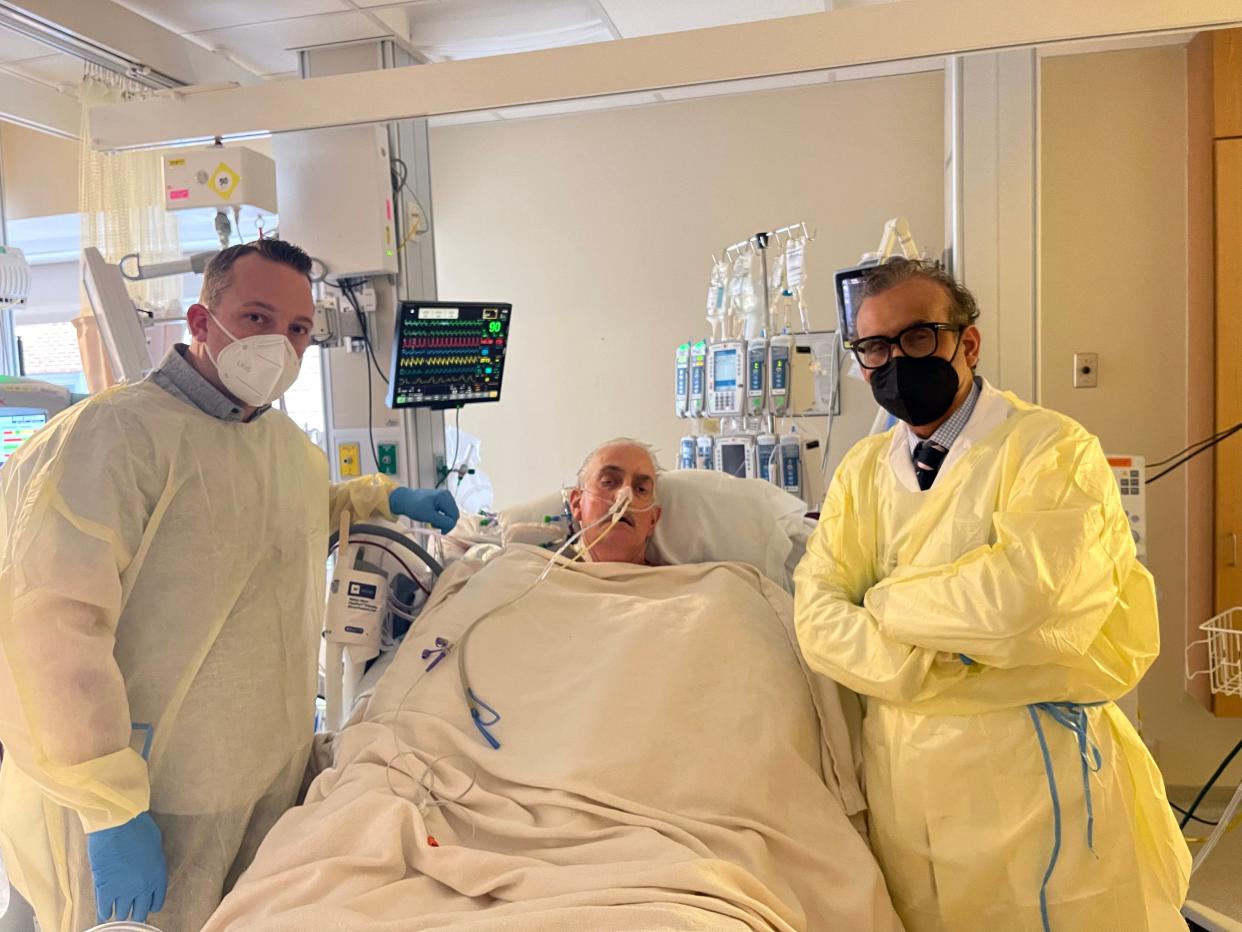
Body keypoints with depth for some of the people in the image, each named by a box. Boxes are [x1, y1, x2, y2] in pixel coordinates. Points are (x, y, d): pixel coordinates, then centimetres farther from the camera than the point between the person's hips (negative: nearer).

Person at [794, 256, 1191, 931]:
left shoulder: (1052, 447, -9)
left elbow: (1017, 597, -26)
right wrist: (954, 670, -18)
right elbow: (816, 618, -4)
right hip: (902, 781, 5)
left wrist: (883, 601, -10)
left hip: (1032, 777, -4)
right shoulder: (862, 470, 6)